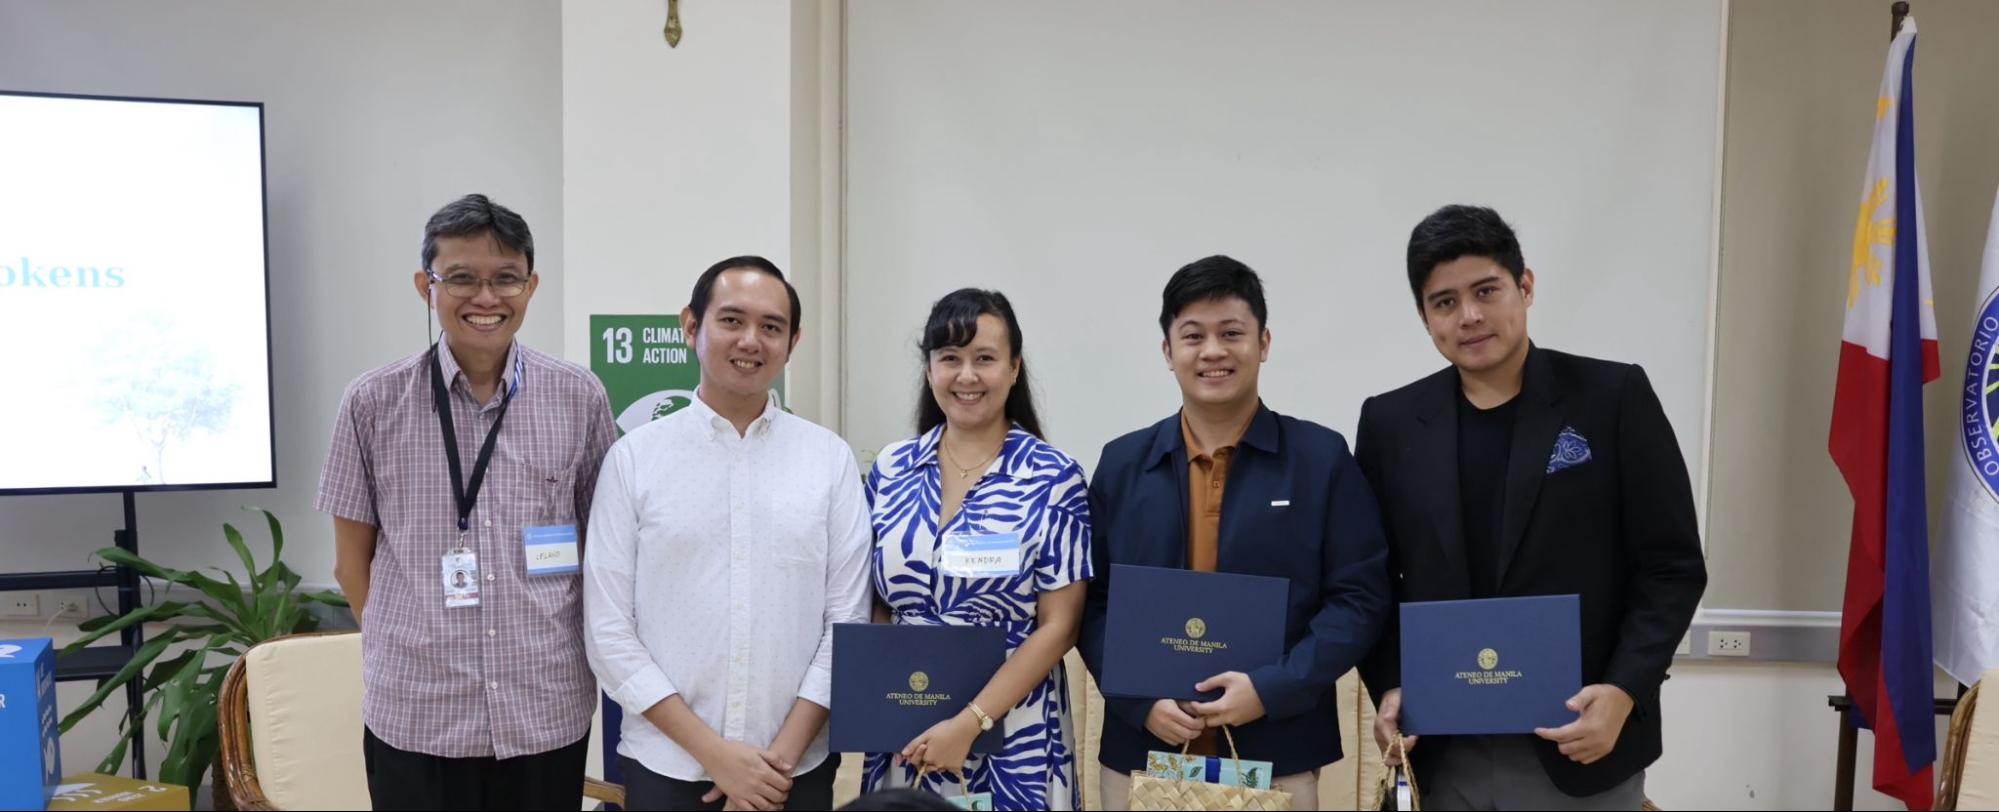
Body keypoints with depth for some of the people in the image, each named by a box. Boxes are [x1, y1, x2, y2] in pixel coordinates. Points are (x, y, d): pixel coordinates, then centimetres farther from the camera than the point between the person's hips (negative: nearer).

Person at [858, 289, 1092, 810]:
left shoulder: (1053, 479, -8)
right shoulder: (891, 469, 2)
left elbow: (1058, 627, -10)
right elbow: (872, 606, 9)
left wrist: (970, 724, -15)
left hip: (1010, 734, -3)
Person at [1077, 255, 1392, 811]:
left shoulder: (1322, 457, -1)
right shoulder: (1122, 464, 4)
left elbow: (1360, 597, -4)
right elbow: (1091, 604, 4)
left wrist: (1271, 689, -14)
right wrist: (1140, 699, -10)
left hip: (1276, 757, -1)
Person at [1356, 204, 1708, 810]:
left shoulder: (1614, 396, -4)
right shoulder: (1391, 422, 3)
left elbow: (1672, 568, -4)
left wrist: (1623, 691, -15)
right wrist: (1388, 687, -6)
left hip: (1581, 745, -2)